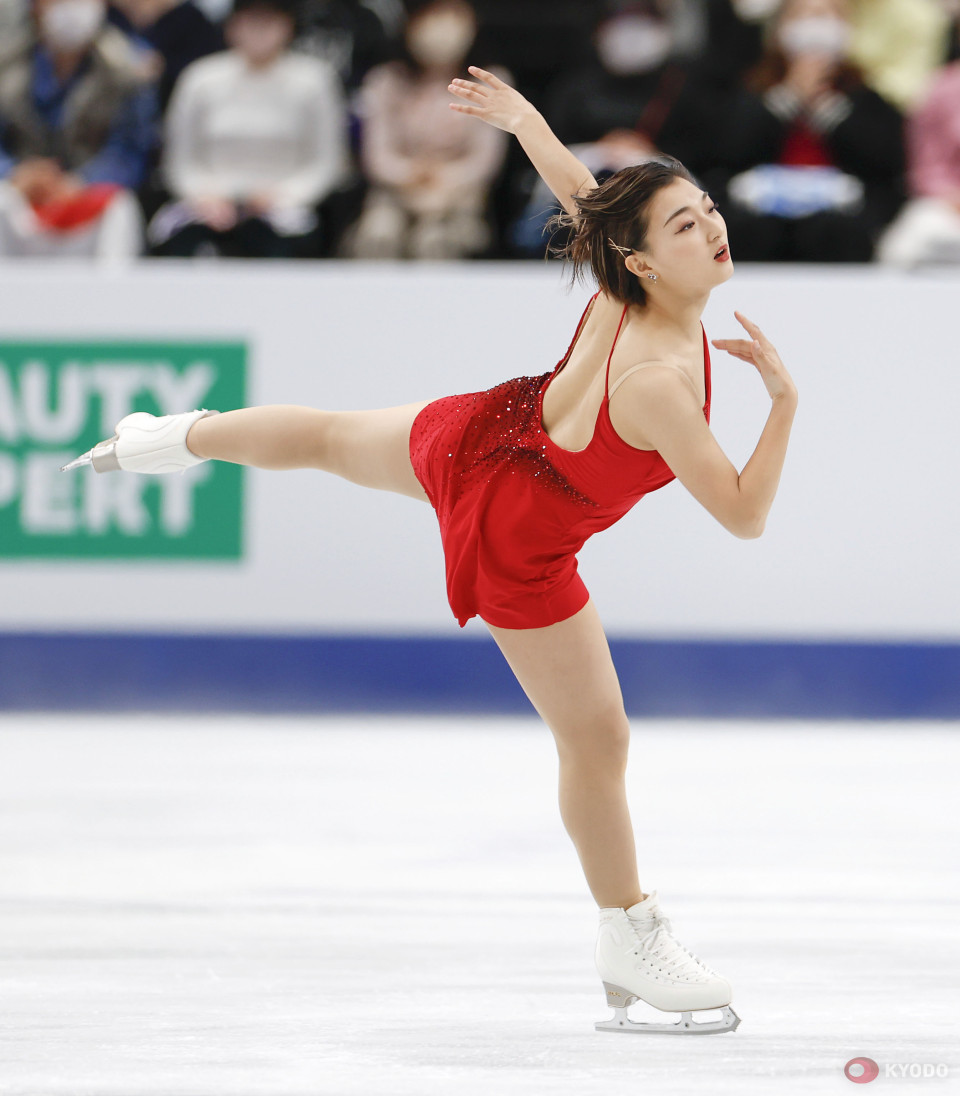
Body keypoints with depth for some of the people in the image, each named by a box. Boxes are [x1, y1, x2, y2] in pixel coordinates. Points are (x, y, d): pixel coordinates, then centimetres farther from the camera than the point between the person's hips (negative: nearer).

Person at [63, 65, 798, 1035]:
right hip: (516, 546, -7)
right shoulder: (660, 385, -39)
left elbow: (579, 190, 4)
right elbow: (745, 516, -33)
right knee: (596, 740, 5)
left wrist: (522, 119, 20)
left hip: (475, 436, 7)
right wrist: (784, 399, -31)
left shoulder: (618, 287, -18)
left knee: (332, 437, 34)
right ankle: (631, 949, 20)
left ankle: (178, 437, 63)